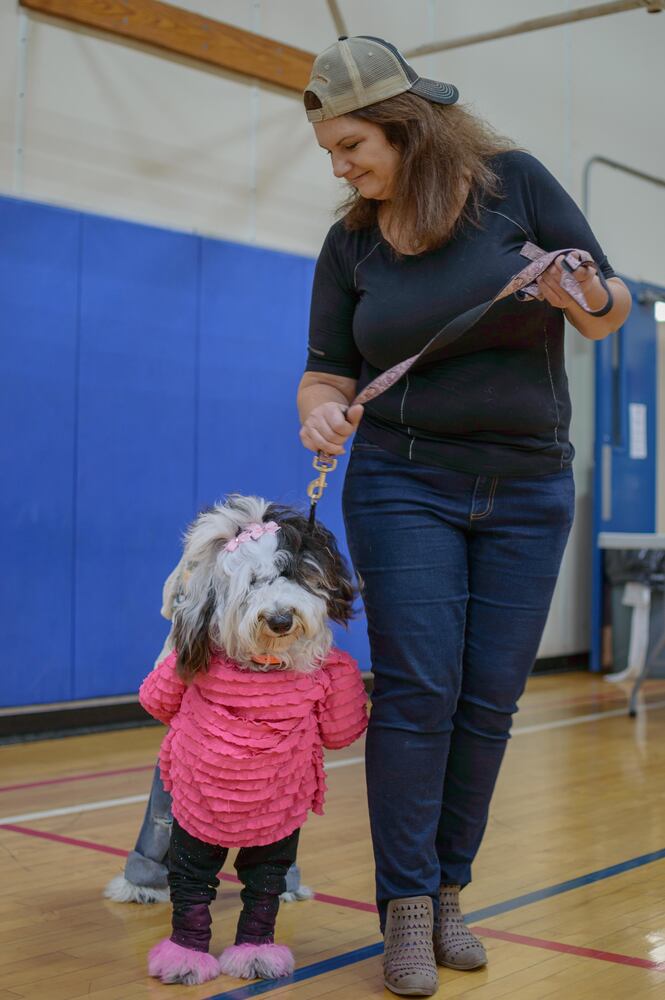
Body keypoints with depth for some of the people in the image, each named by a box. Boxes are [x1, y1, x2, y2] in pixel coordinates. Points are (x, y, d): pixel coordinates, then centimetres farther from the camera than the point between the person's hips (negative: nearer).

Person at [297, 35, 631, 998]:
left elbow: (613, 306, -2)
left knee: (490, 701, 3)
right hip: (405, 486, 0)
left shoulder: (514, 181, -4)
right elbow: (330, 368, 6)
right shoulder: (350, 244, 2)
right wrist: (321, 411, -17)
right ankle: (406, 909, 2)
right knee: (417, 691, -7)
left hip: (529, 492, 0)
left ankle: (449, 892, 17)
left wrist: (585, 296, -25)